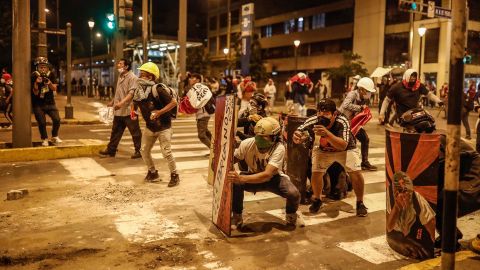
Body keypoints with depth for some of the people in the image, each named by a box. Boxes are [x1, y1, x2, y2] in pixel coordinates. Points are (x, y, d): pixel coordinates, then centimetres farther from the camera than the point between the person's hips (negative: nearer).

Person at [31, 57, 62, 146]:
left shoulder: (51, 75, -3)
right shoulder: (34, 76, -10)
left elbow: (54, 89, -8)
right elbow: (35, 93, -13)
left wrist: (50, 83, -29)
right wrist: (36, 83, -30)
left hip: (50, 103, 2)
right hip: (38, 105, -2)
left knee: (57, 119, -11)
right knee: (42, 122, -6)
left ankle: (54, 137, 11)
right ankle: (44, 139, 16)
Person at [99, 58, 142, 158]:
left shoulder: (132, 77, -13)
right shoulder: (120, 77, 16)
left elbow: (132, 93, -23)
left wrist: (121, 103, -33)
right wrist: (113, 101, 28)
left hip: (129, 110, -9)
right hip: (119, 111, 9)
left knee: (135, 132, 3)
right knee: (115, 131, 14)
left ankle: (137, 151, 13)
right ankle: (111, 150, 22)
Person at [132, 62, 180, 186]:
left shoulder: (157, 89, -25)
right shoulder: (138, 91, -5)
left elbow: (173, 102, -23)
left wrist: (160, 112, -27)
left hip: (163, 127, -7)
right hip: (150, 127, 7)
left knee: (166, 152, -5)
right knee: (144, 151, 11)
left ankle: (174, 175, 13)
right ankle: (153, 173, 30)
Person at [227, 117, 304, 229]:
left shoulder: (279, 149, -33)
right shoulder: (247, 144, -22)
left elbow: (267, 175, -43)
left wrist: (241, 178, -55)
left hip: (274, 178, -2)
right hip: (254, 176, 2)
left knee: (293, 194, -28)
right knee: (235, 183, -30)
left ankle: (291, 215, 11)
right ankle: (236, 217, -6)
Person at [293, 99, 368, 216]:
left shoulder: (342, 122, -36)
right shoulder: (313, 121, -29)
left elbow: (343, 146, -46)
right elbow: (299, 134, -26)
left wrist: (327, 134, -63)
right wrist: (297, 137, -52)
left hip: (345, 149, -2)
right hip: (322, 150, 2)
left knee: (356, 172, -16)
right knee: (316, 172, -14)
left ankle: (360, 203, 9)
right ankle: (317, 199, 15)